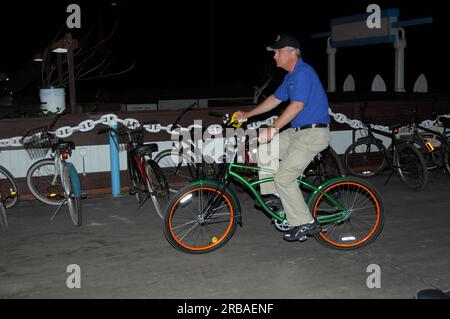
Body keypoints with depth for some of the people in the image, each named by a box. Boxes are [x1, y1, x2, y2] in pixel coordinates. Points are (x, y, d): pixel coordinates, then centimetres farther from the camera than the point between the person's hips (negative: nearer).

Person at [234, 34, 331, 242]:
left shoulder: (304, 72, -16)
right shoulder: (291, 76, 16)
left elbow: (296, 106, -25)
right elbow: (275, 99, 24)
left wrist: (272, 129, -27)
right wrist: (247, 115, 22)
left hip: (313, 133, -10)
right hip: (298, 131, 10)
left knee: (283, 178, -10)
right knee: (264, 148, 7)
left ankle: (305, 224, 2)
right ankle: (273, 195, 12)